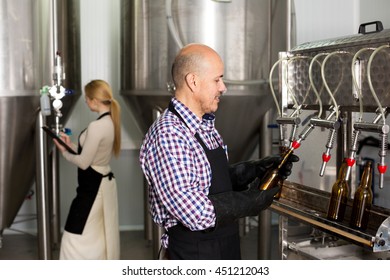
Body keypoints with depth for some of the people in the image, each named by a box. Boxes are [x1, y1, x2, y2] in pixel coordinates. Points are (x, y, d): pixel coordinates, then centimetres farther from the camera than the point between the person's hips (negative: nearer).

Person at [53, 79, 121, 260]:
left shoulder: (96, 126, -23)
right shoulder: (111, 122, 5)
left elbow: (83, 162, -18)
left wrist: (64, 152, -2)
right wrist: (71, 145, 13)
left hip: (92, 187, -10)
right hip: (104, 182, 10)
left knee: (75, 239, 0)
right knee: (101, 236, 18)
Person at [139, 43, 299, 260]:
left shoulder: (205, 126, 4)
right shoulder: (167, 136, -24)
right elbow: (197, 214, -28)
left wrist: (255, 169, -2)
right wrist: (253, 199, -17)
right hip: (193, 253, -8)